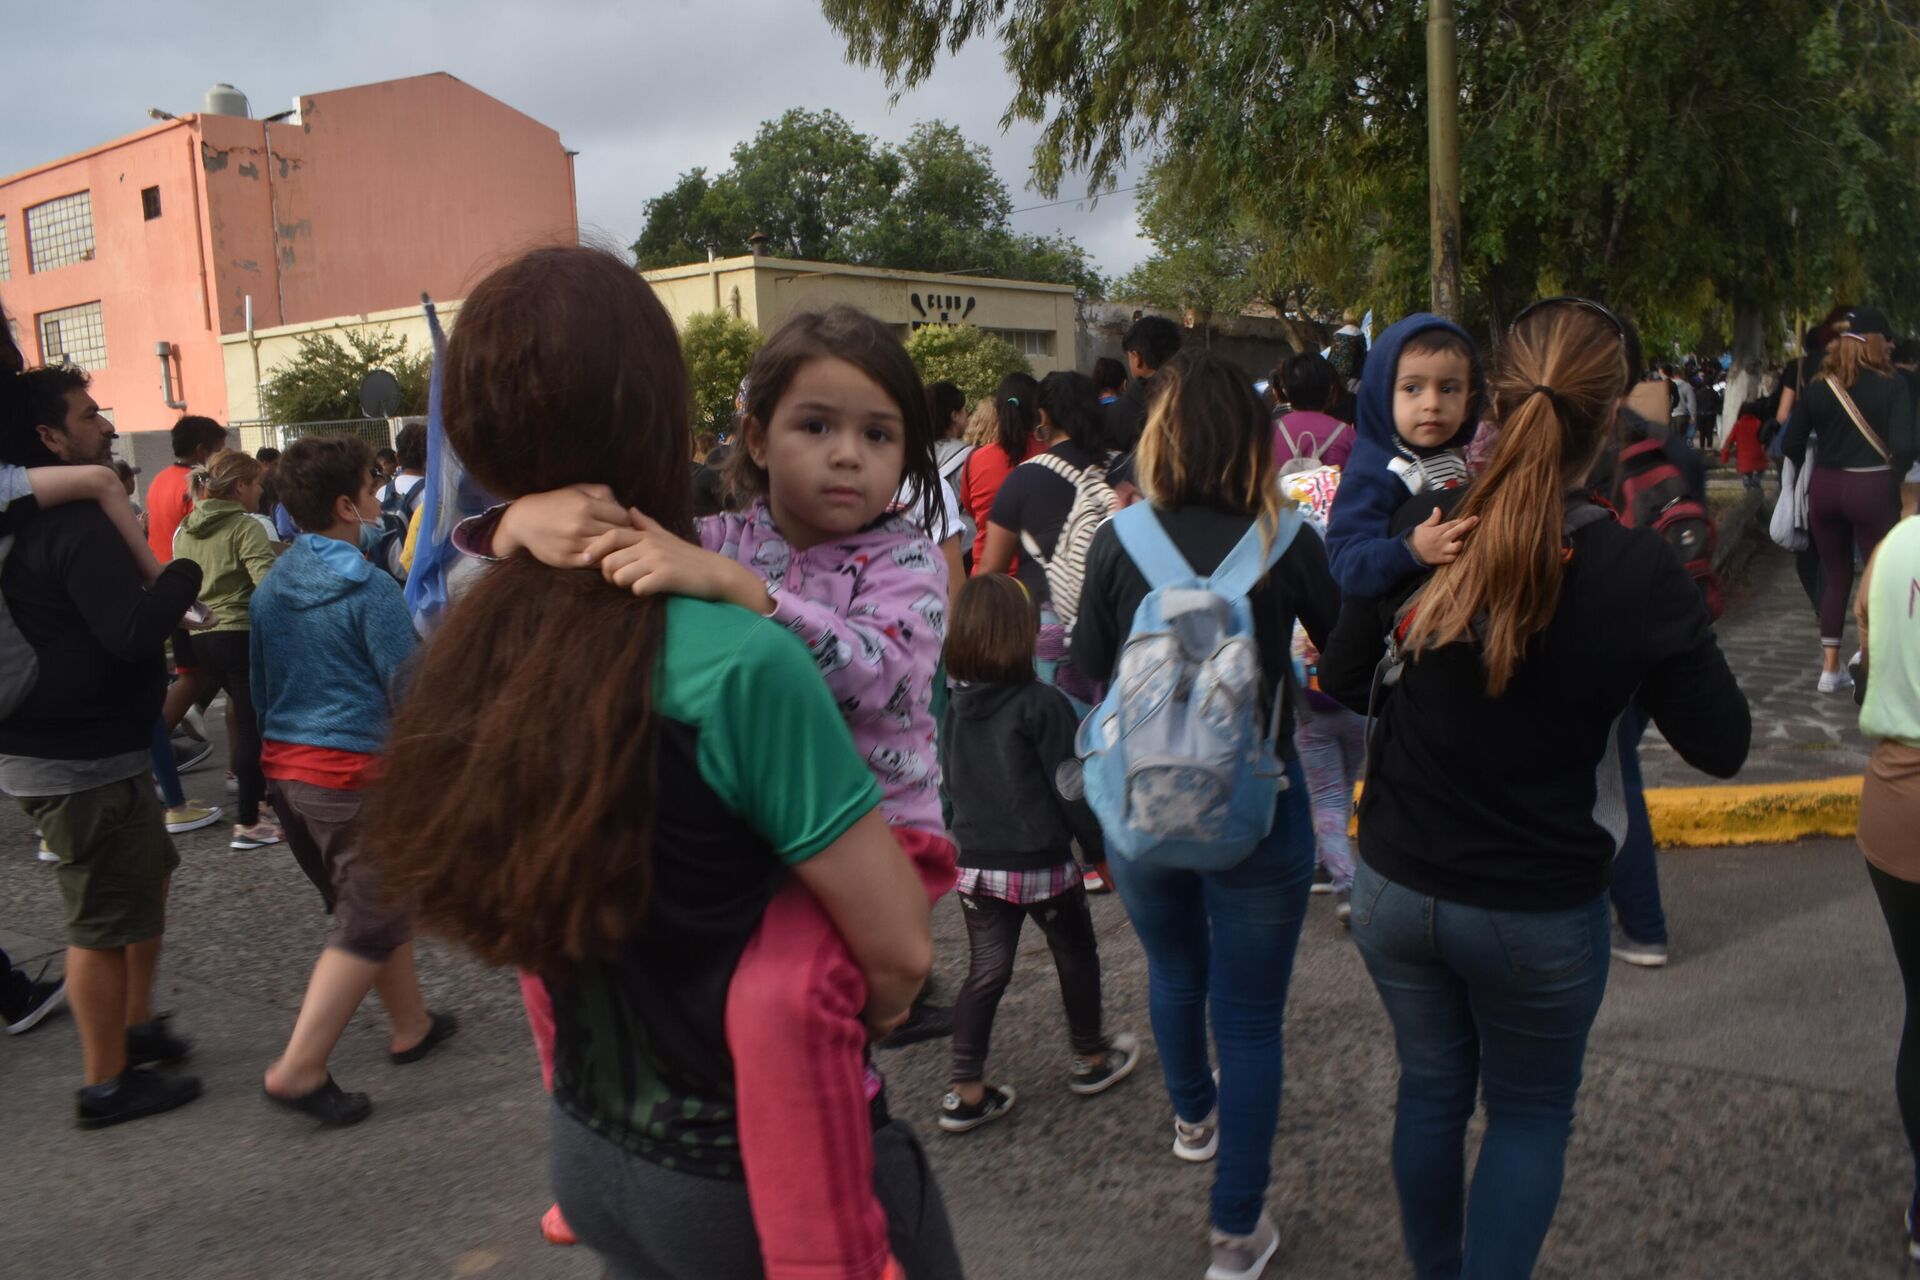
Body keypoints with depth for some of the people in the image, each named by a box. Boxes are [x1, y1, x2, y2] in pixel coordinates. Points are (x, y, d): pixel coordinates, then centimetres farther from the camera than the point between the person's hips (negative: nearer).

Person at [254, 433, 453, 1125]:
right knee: (369, 924, 0)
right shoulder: (368, 589, -16)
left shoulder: (271, 586, 7)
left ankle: (411, 1026, 32)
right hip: (353, 768, -8)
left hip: (284, 763, 9)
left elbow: (259, 681, 14)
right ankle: (298, 1069, -4)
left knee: (373, 899, 20)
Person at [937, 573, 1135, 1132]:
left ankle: (965, 1092, 11)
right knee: (1076, 957, 18)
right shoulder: (1043, 704, -16)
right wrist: (1102, 849, -3)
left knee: (986, 973, 11)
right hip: (1044, 864, -4)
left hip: (976, 865, 5)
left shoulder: (953, 707, 0)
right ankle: (1092, 1058, 34)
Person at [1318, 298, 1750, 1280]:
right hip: (1541, 913, -3)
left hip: (1398, 890, 3)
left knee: (1430, 1088, 23)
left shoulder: (1421, 529, -13)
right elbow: (1721, 745, -9)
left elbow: (1345, 679, -1)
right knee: (1530, 1114, 20)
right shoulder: (1637, 570, -20)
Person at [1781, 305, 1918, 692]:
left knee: (1835, 577, 15)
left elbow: (1790, 444, 2)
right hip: (1871, 489, -4)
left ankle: (1830, 669, 17)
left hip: (1825, 489, 4)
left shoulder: (1816, 385, 2)